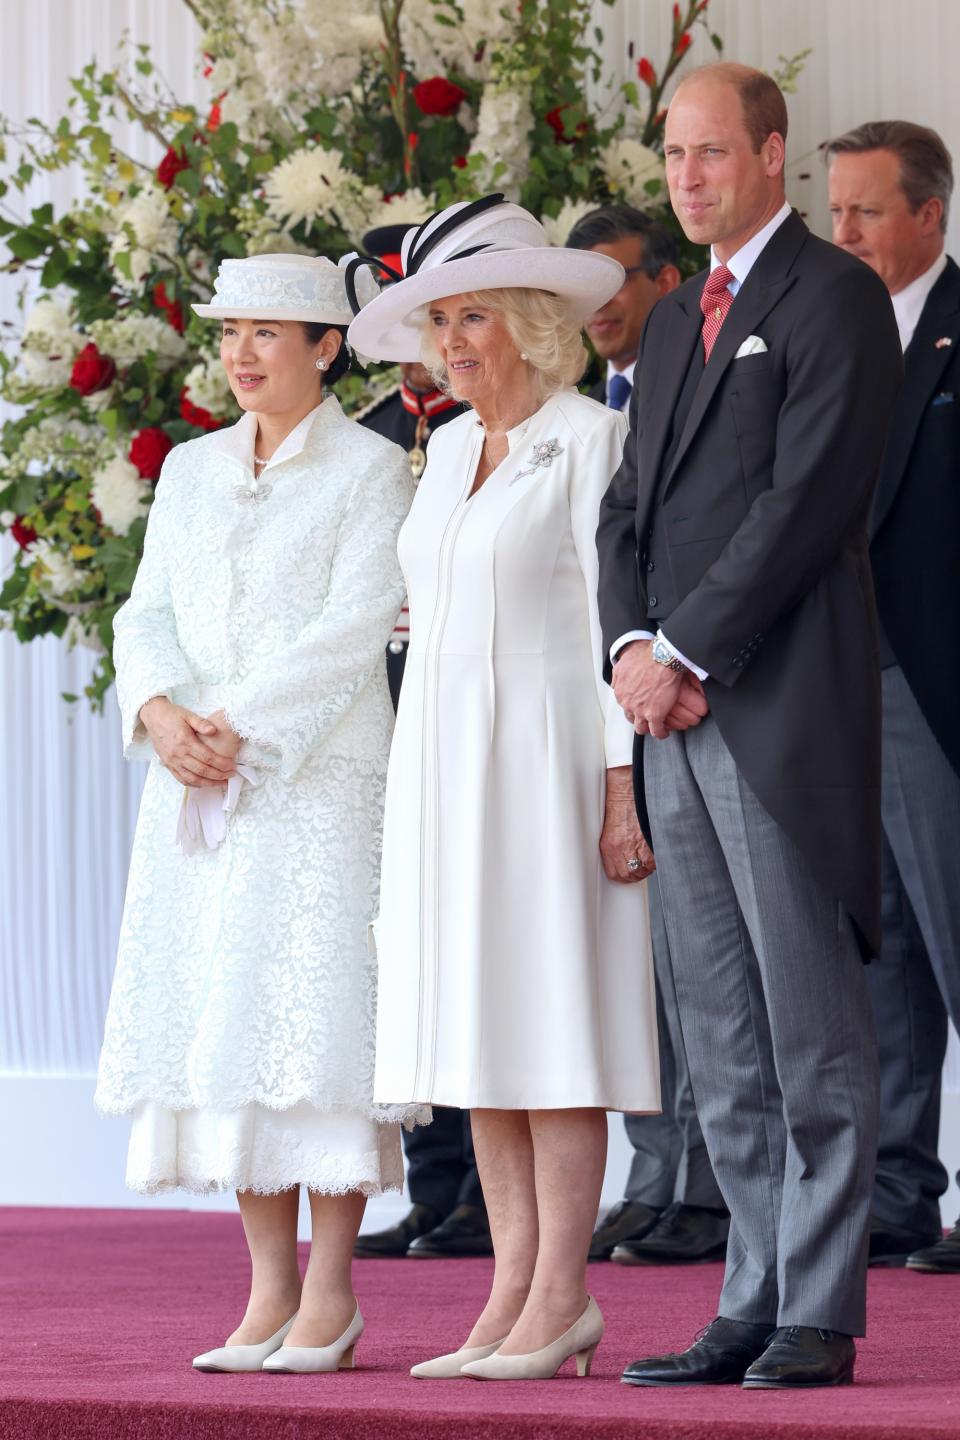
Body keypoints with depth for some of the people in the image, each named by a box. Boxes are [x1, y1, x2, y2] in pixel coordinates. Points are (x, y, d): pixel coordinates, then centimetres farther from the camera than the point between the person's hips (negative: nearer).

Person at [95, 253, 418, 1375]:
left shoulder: (371, 469, 0)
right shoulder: (190, 470, 17)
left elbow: (355, 626, -9)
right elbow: (150, 612, 11)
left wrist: (237, 725, -16)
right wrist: (160, 711, -9)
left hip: (322, 777, -5)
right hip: (200, 783, 6)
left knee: (314, 1011, -10)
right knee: (213, 1018, 2)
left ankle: (329, 1294, -5)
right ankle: (269, 1291, 6)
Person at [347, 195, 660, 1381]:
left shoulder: (591, 440, -5)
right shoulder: (450, 448, 16)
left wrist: (624, 782, -16)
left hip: (543, 752, -7)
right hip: (441, 760, 7)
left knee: (547, 1018, -7)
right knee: (475, 1021, 4)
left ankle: (561, 1295, -6)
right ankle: (516, 1289, 6)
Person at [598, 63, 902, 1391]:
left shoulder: (834, 298, -3)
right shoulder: (674, 325, 22)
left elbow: (808, 498, -13)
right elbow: (631, 508, 18)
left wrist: (687, 654, -13)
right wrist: (631, 646, -1)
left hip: (782, 704, -8)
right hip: (676, 717, 8)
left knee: (812, 1029, -5)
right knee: (721, 1033, 8)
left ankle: (819, 1318, -2)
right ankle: (755, 1306, 12)